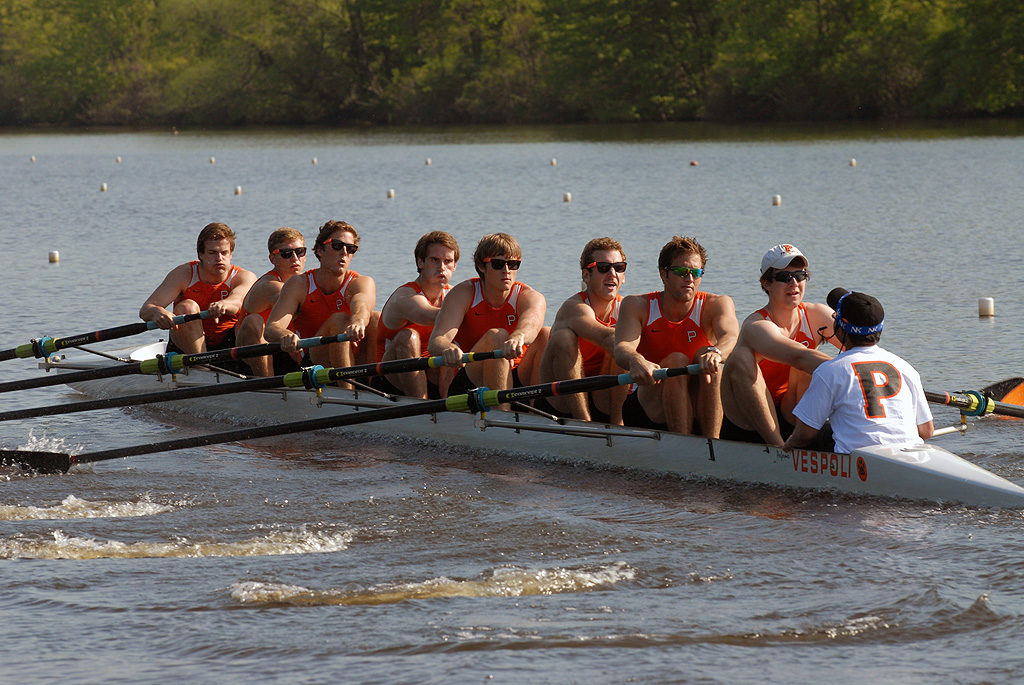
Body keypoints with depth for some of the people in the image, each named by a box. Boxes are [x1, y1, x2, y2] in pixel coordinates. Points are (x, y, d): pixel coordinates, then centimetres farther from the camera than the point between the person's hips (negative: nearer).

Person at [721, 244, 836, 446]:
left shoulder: (816, 316, 0)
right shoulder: (756, 326, -19)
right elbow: (799, 357, -36)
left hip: (789, 419, 4)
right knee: (741, 357, -30)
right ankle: (777, 445, -35)